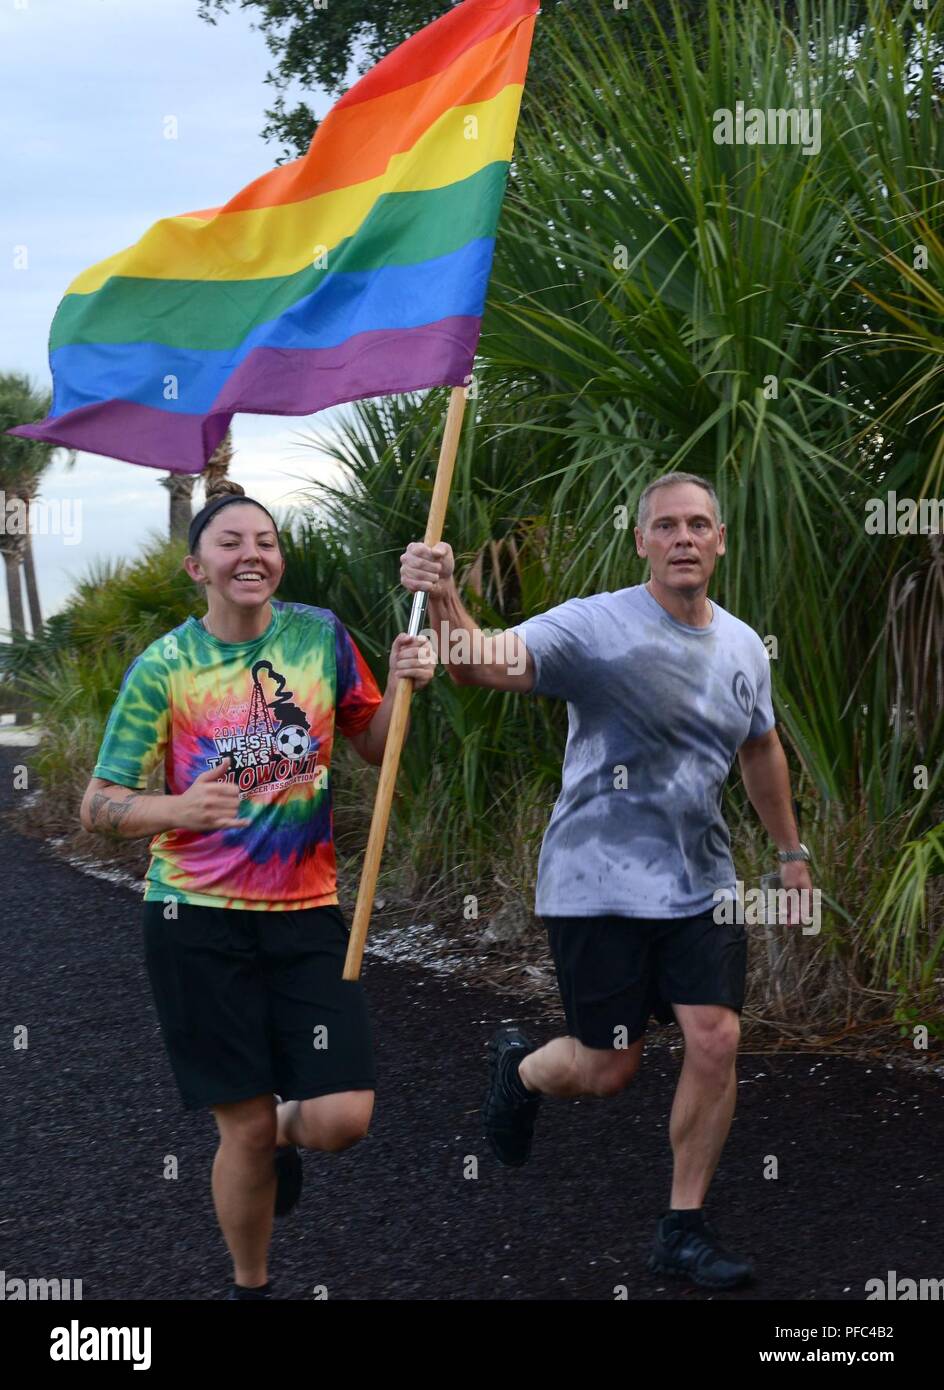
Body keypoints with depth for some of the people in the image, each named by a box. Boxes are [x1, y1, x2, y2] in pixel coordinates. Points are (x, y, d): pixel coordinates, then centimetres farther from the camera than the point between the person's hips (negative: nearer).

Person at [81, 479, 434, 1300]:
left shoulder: (321, 635, 3)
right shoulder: (163, 668, -4)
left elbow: (375, 747, 14)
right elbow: (99, 805, -4)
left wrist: (400, 688, -8)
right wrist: (178, 809, -25)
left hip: (307, 912, 2)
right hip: (199, 920, -2)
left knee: (344, 1119, -8)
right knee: (246, 1128, 2)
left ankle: (286, 1132, 30)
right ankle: (251, 1286, 27)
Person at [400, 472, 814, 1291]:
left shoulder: (743, 647, 6)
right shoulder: (596, 626, -14)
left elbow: (761, 750, 23)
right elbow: (483, 665, -29)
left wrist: (792, 851, 27)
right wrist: (444, 603, -49)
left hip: (702, 885, 5)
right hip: (599, 886, -5)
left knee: (716, 1042, -5)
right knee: (609, 1069, 2)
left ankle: (684, 1231, 12)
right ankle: (519, 1070, 38)